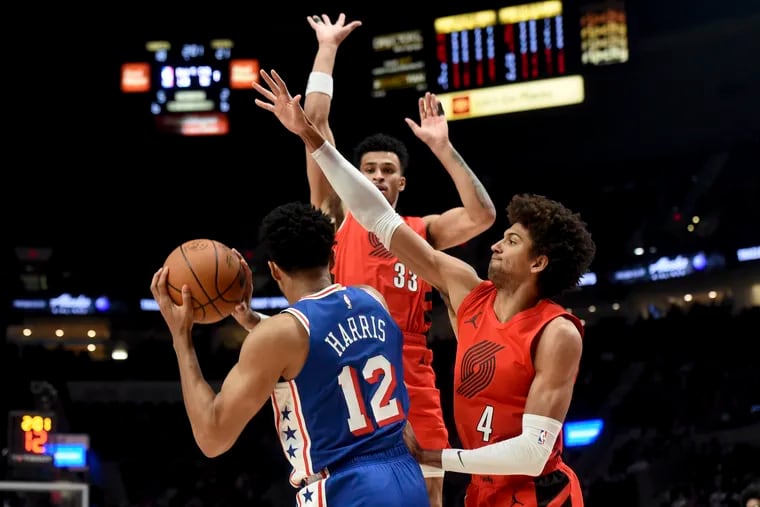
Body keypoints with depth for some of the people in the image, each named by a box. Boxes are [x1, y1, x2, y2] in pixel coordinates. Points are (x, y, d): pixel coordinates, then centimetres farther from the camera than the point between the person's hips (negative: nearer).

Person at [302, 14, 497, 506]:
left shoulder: (423, 231, 15)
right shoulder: (339, 218, 10)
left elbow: (482, 215, -4)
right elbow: (316, 121, 6)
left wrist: (443, 147, -5)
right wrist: (328, 47, 8)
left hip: (412, 381, 2)